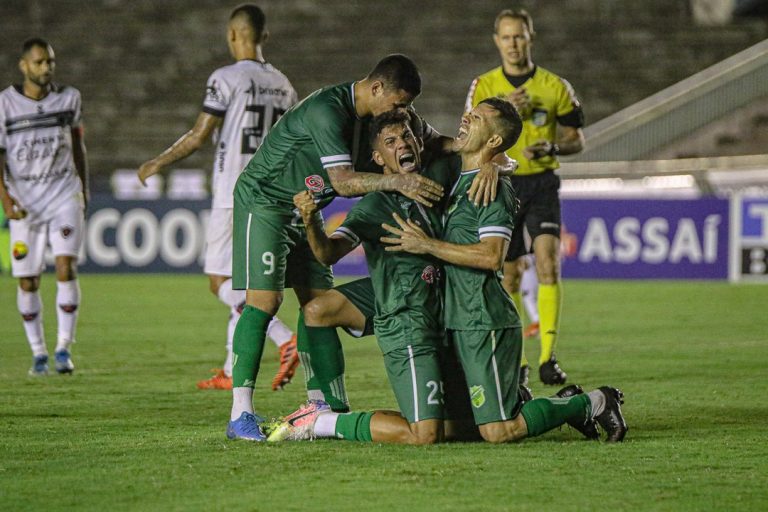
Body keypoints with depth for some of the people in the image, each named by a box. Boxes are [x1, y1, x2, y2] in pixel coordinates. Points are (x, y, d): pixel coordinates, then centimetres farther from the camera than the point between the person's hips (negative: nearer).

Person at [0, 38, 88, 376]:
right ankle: (38, 353, 15)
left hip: (64, 196, 1)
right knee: (28, 281, 2)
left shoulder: (68, 98, 2)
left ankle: (64, 348, -11)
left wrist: (84, 189, 20)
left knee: (66, 267, -16)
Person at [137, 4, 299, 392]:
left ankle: (286, 339, -23)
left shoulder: (227, 79, -10)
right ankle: (232, 371, 16)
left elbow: (198, 137, -9)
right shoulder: (283, 85, 10)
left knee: (220, 281, -4)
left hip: (233, 195, -7)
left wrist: (157, 164, 5)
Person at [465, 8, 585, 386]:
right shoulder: (483, 86, 4)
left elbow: (576, 139, 8)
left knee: (548, 263, -19)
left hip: (541, 185, -1)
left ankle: (548, 357, -22)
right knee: (509, 276, 4)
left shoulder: (555, 86, 2)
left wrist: (551, 147, -14)